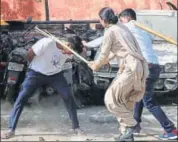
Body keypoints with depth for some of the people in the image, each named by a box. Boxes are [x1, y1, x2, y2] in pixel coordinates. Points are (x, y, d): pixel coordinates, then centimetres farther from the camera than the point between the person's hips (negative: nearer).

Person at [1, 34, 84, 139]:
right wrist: (36, 66, -1)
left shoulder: (68, 51, -16)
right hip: (36, 73, -3)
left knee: (68, 97, -8)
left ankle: (76, 127, 4)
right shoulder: (47, 43, -33)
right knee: (21, 98, -12)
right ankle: (11, 130, -5)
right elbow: (29, 54, -17)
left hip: (55, 74, 4)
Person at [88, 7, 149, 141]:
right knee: (125, 101, 16)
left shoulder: (110, 31, -6)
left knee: (111, 99, 1)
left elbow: (104, 55, 0)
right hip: (139, 67, 9)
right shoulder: (122, 27, 21)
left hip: (131, 68, -9)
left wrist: (95, 66, 20)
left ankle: (130, 125, 3)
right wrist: (97, 63, 36)